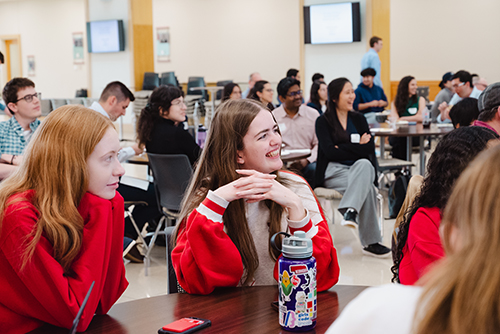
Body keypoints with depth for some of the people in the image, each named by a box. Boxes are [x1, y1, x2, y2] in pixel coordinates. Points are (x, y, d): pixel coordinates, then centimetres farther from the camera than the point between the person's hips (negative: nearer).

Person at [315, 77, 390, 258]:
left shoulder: (358, 119, 18)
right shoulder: (323, 121, 4)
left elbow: (369, 147, 4)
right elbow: (329, 151, -10)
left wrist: (343, 148, -8)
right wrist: (358, 145, -8)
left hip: (361, 166, 3)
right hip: (333, 171, -3)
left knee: (364, 164, -38)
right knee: (367, 187, -35)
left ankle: (350, 210, -52)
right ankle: (371, 242, -40)